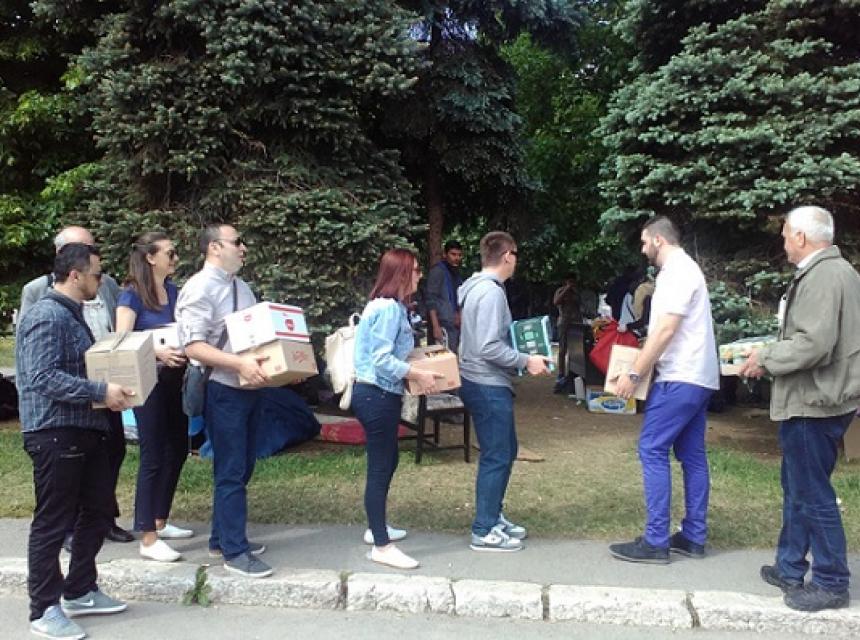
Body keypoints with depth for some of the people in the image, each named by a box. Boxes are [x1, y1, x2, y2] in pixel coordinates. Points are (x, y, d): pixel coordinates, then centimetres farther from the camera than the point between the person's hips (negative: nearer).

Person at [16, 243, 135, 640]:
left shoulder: (72, 314, 16)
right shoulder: (46, 316, -16)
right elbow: (44, 378, -24)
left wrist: (109, 385, 13)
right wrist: (101, 392, -25)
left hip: (85, 429, 10)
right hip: (55, 432, -10)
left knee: (97, 511, 16)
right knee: (53, 522, 1)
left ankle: (79, 592, 30)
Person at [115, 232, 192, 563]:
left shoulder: (175, 291, 10)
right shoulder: (132, 295, -10)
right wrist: (157, 352, -33)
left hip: (175, 379, 7)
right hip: (149, 381, -7)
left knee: (177, 450, 14)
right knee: (153, 456, -3)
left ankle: (160, 522, 30)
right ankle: (148, 539, 6)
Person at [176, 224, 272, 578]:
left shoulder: (241, 286, 14)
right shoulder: (200, 288, -13)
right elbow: (193, 346, -20)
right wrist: (239, 363, -28)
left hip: (250, 387, 9)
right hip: (223, 391, -9)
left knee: (243, 467, 17)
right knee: (231, 472, -1)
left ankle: (223, 537, 32)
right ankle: (234, 552, 11)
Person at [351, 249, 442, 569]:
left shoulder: (390, 306, 13)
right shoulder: (389, 308, -19)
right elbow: (382, 359, -25)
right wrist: (419, 374, -19)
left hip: (377, 394, 11)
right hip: (377, 396, -11)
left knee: (386, 462, 21)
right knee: (380, 467, -3)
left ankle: (376, 528, 35)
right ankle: (382, 546, 7)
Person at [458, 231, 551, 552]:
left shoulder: (478, 288, 12)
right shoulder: (491, 292, -20)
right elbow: (489, 348, -25)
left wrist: (522, 354, 16)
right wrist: (526, 361, -16)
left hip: (486, 384, 10)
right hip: (488, 386, -10)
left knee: (505, 452, 19)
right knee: (496, 457, -1)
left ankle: (493, 516, 31)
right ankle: (484, 532, 10)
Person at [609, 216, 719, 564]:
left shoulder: (677, 272, -14)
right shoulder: (683, 269, 18)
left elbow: (666, 330, -21)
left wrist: (634, 373, -18)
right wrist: (644, 365, 21)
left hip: (680, 378, -10)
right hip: (697, 376, 10)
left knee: (652, 450, -8)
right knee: (692, 455, 11)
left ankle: (655, 541, -4)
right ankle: (693, 536, 17)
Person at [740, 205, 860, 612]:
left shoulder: (822, 276, -18)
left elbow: (813, 344, -26)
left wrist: (766, 358, -12)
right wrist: (773, 355, 14)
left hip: (813, 403, -11)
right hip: (814, 398, 11)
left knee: (813, 494, 1)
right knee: (798, 489, 18)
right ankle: (790, 568, 29)